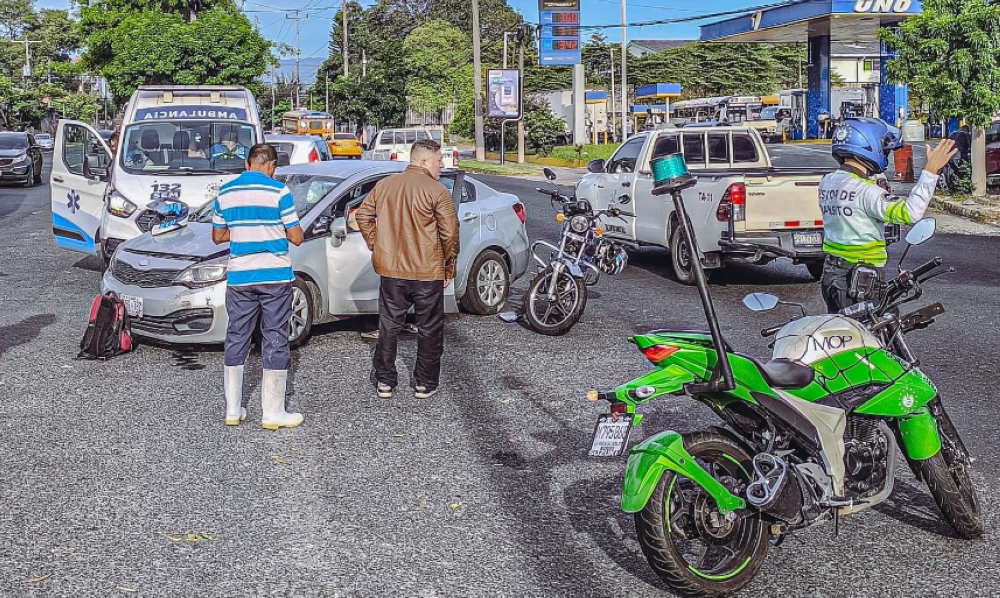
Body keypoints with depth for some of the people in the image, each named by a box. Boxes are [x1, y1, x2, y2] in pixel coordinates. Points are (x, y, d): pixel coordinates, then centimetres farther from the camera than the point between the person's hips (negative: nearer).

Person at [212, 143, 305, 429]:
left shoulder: (225, 192, 6)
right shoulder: (278, 191, -8)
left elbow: (218, 236, 14)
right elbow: (296, 237, -6)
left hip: (239, 277, 4)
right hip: (275, 277, -4)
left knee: (236, 339, 13)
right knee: (275, 341, 2)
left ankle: (233, 409, 17)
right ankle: (273, 412, 5)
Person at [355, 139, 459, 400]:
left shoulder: (384, 185, 4)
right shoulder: (436, 191, -11)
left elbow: (363, 215, 9)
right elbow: (450, 233, -12)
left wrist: (376, 246, 15)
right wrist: (449, 268, -1)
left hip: (391, 270, 4)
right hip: (428, 272, -4)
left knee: (389, 326, 14)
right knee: (429, 329, 9)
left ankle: (384, 382, 18)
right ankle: (425, 384, 15)